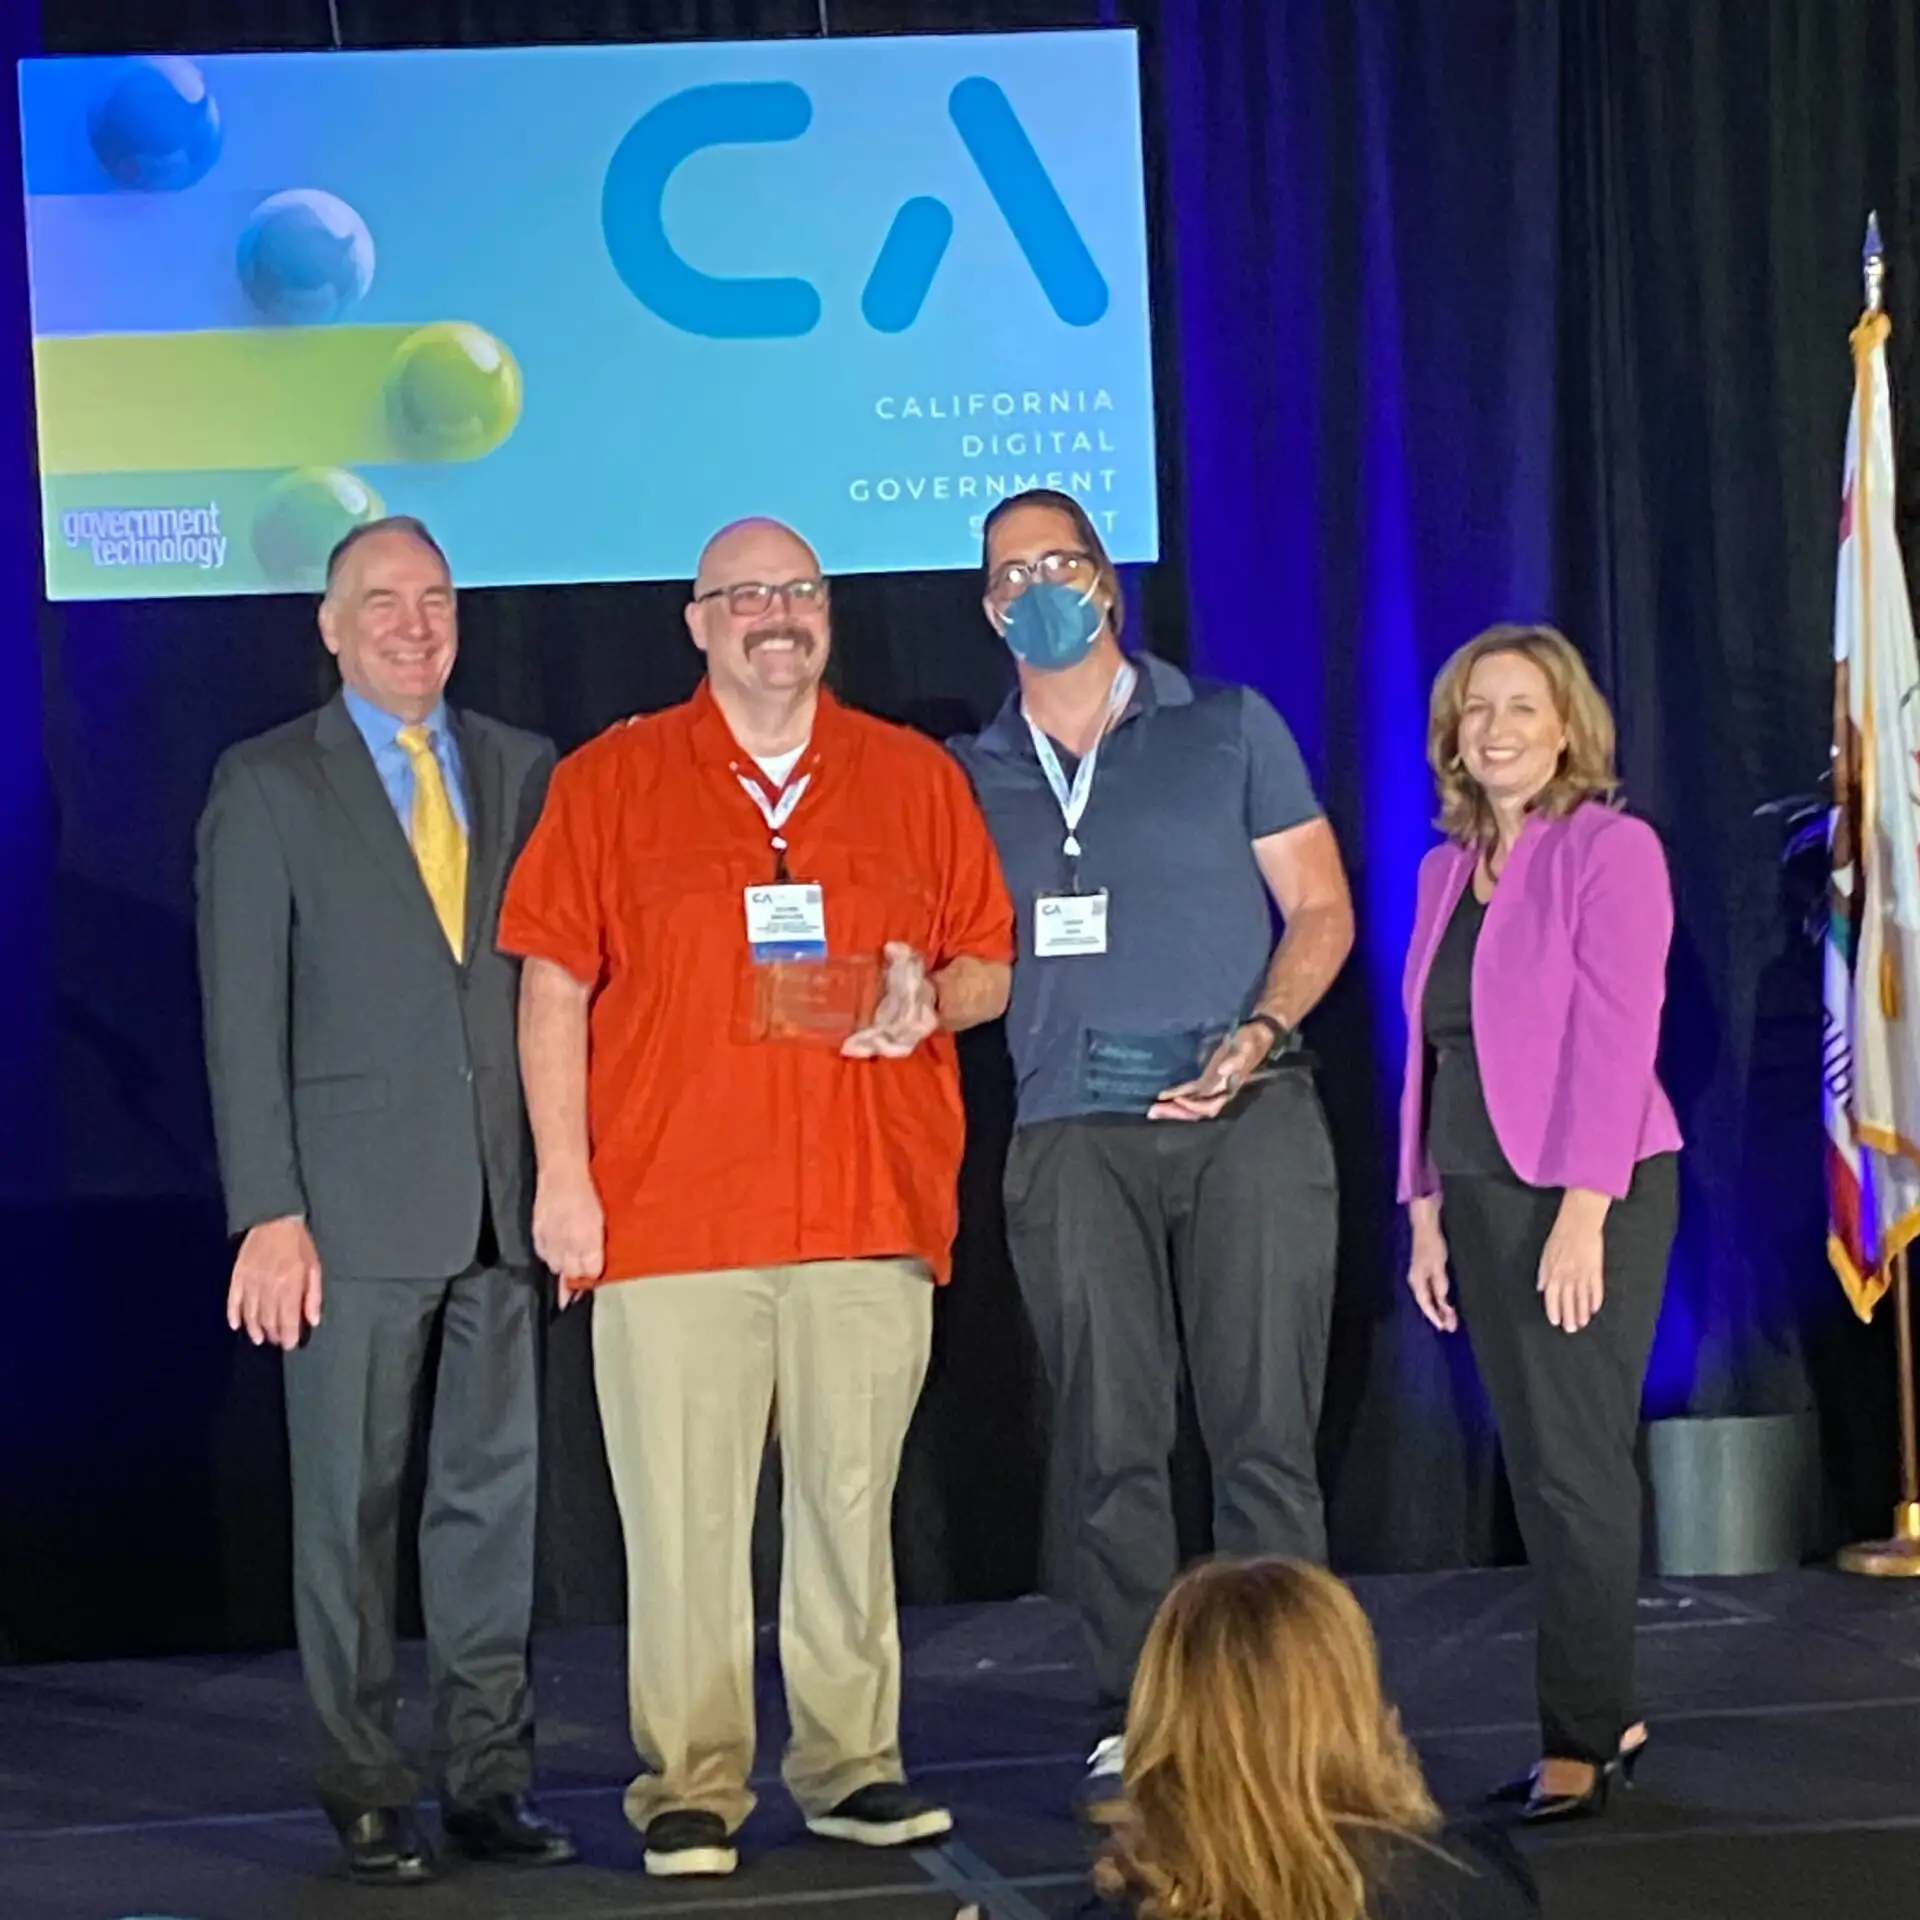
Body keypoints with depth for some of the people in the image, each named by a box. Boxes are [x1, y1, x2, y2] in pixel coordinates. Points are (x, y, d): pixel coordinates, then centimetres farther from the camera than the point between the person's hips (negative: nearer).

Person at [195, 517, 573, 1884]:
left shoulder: (525, 773, 12)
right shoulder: (268, 786, 2)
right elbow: (245, 1014, -2)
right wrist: (268, 1211, -9)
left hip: (506, 1201, 3)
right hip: (355, 1207, -3)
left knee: (497, 1493, 6)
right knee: (350, 1506, 2)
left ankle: (490, 1776, 13)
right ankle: (366, 1795, 9)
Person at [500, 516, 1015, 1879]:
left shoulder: (917, 780, 12)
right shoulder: (611, 781, 6)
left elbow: (991, 963, 16)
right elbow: (554, 984, 3)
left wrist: (934, 1000, -8)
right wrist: (564, 1179, -4)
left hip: (872, 1206, 2)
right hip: (671, 1209, -2)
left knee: (851, 1500, 6)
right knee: (683, 1509, -3)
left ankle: (852, 1765, 14)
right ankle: (692, 1788, 4)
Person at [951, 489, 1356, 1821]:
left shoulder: (1227, 728, 9)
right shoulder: (969, 776, 15)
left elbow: (1321, 910, 6)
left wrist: (1259, 1033, -10)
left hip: (1245, 1114, -2)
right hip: (1072, 1135, 2)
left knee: (1265, 1430, -6)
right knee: (1110, 1445, 1)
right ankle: (1134, 1727, 6)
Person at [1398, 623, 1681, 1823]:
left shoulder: (1610, 850, -7)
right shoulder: (1449, 868, 14)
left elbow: (1615, 1037, -14)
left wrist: (1584, 1211, -19)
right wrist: (1428, 1208, 10)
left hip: (1589, 1191, -7)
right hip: (1481, 1189, 7)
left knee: (1576, 1461, -7)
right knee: (1539, 1466, 8)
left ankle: (1581, 1736, -2)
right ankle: (1605, 1717, 15)